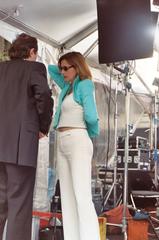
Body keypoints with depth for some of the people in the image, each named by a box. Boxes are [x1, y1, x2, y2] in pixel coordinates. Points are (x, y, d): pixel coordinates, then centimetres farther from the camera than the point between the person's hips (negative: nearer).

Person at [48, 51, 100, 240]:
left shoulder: (85, 85, -4)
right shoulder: (68, 87, 20)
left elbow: (91, 116, -14)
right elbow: (51, 69, 34)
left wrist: (93, 133, 4)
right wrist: (67, 71, 24)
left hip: (77, 143, -9)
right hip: (62, 145, 9)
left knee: (82, 197, -16)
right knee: (67, 197, 1)